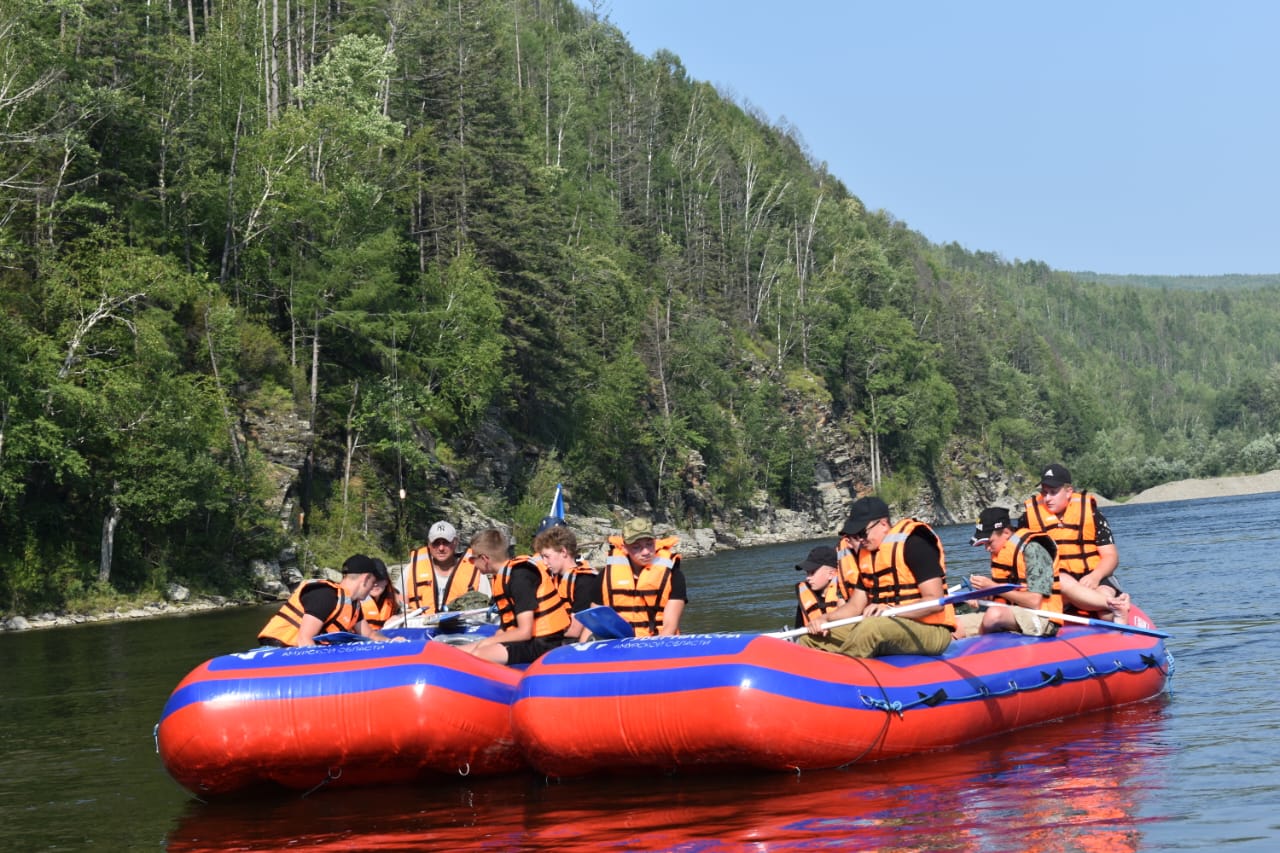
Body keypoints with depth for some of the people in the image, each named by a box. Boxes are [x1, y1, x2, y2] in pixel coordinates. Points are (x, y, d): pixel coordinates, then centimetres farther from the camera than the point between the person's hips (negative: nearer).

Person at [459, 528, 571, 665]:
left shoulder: (519, 576, -17)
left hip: (542, 643, -10)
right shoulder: (504, 576, 10)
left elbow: (525, 632, -20)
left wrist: (488, 642, -8)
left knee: (478, 655, -31)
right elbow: (506, 628, 12)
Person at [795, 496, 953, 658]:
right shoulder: (866, 554, 14)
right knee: (811, 639, -1)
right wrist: (825, 620, -2)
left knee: (871, 627, -38)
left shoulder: (913, 543, -11)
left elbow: (936, 601, -18)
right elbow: (855, 605, 16)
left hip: (930, 632, -8)